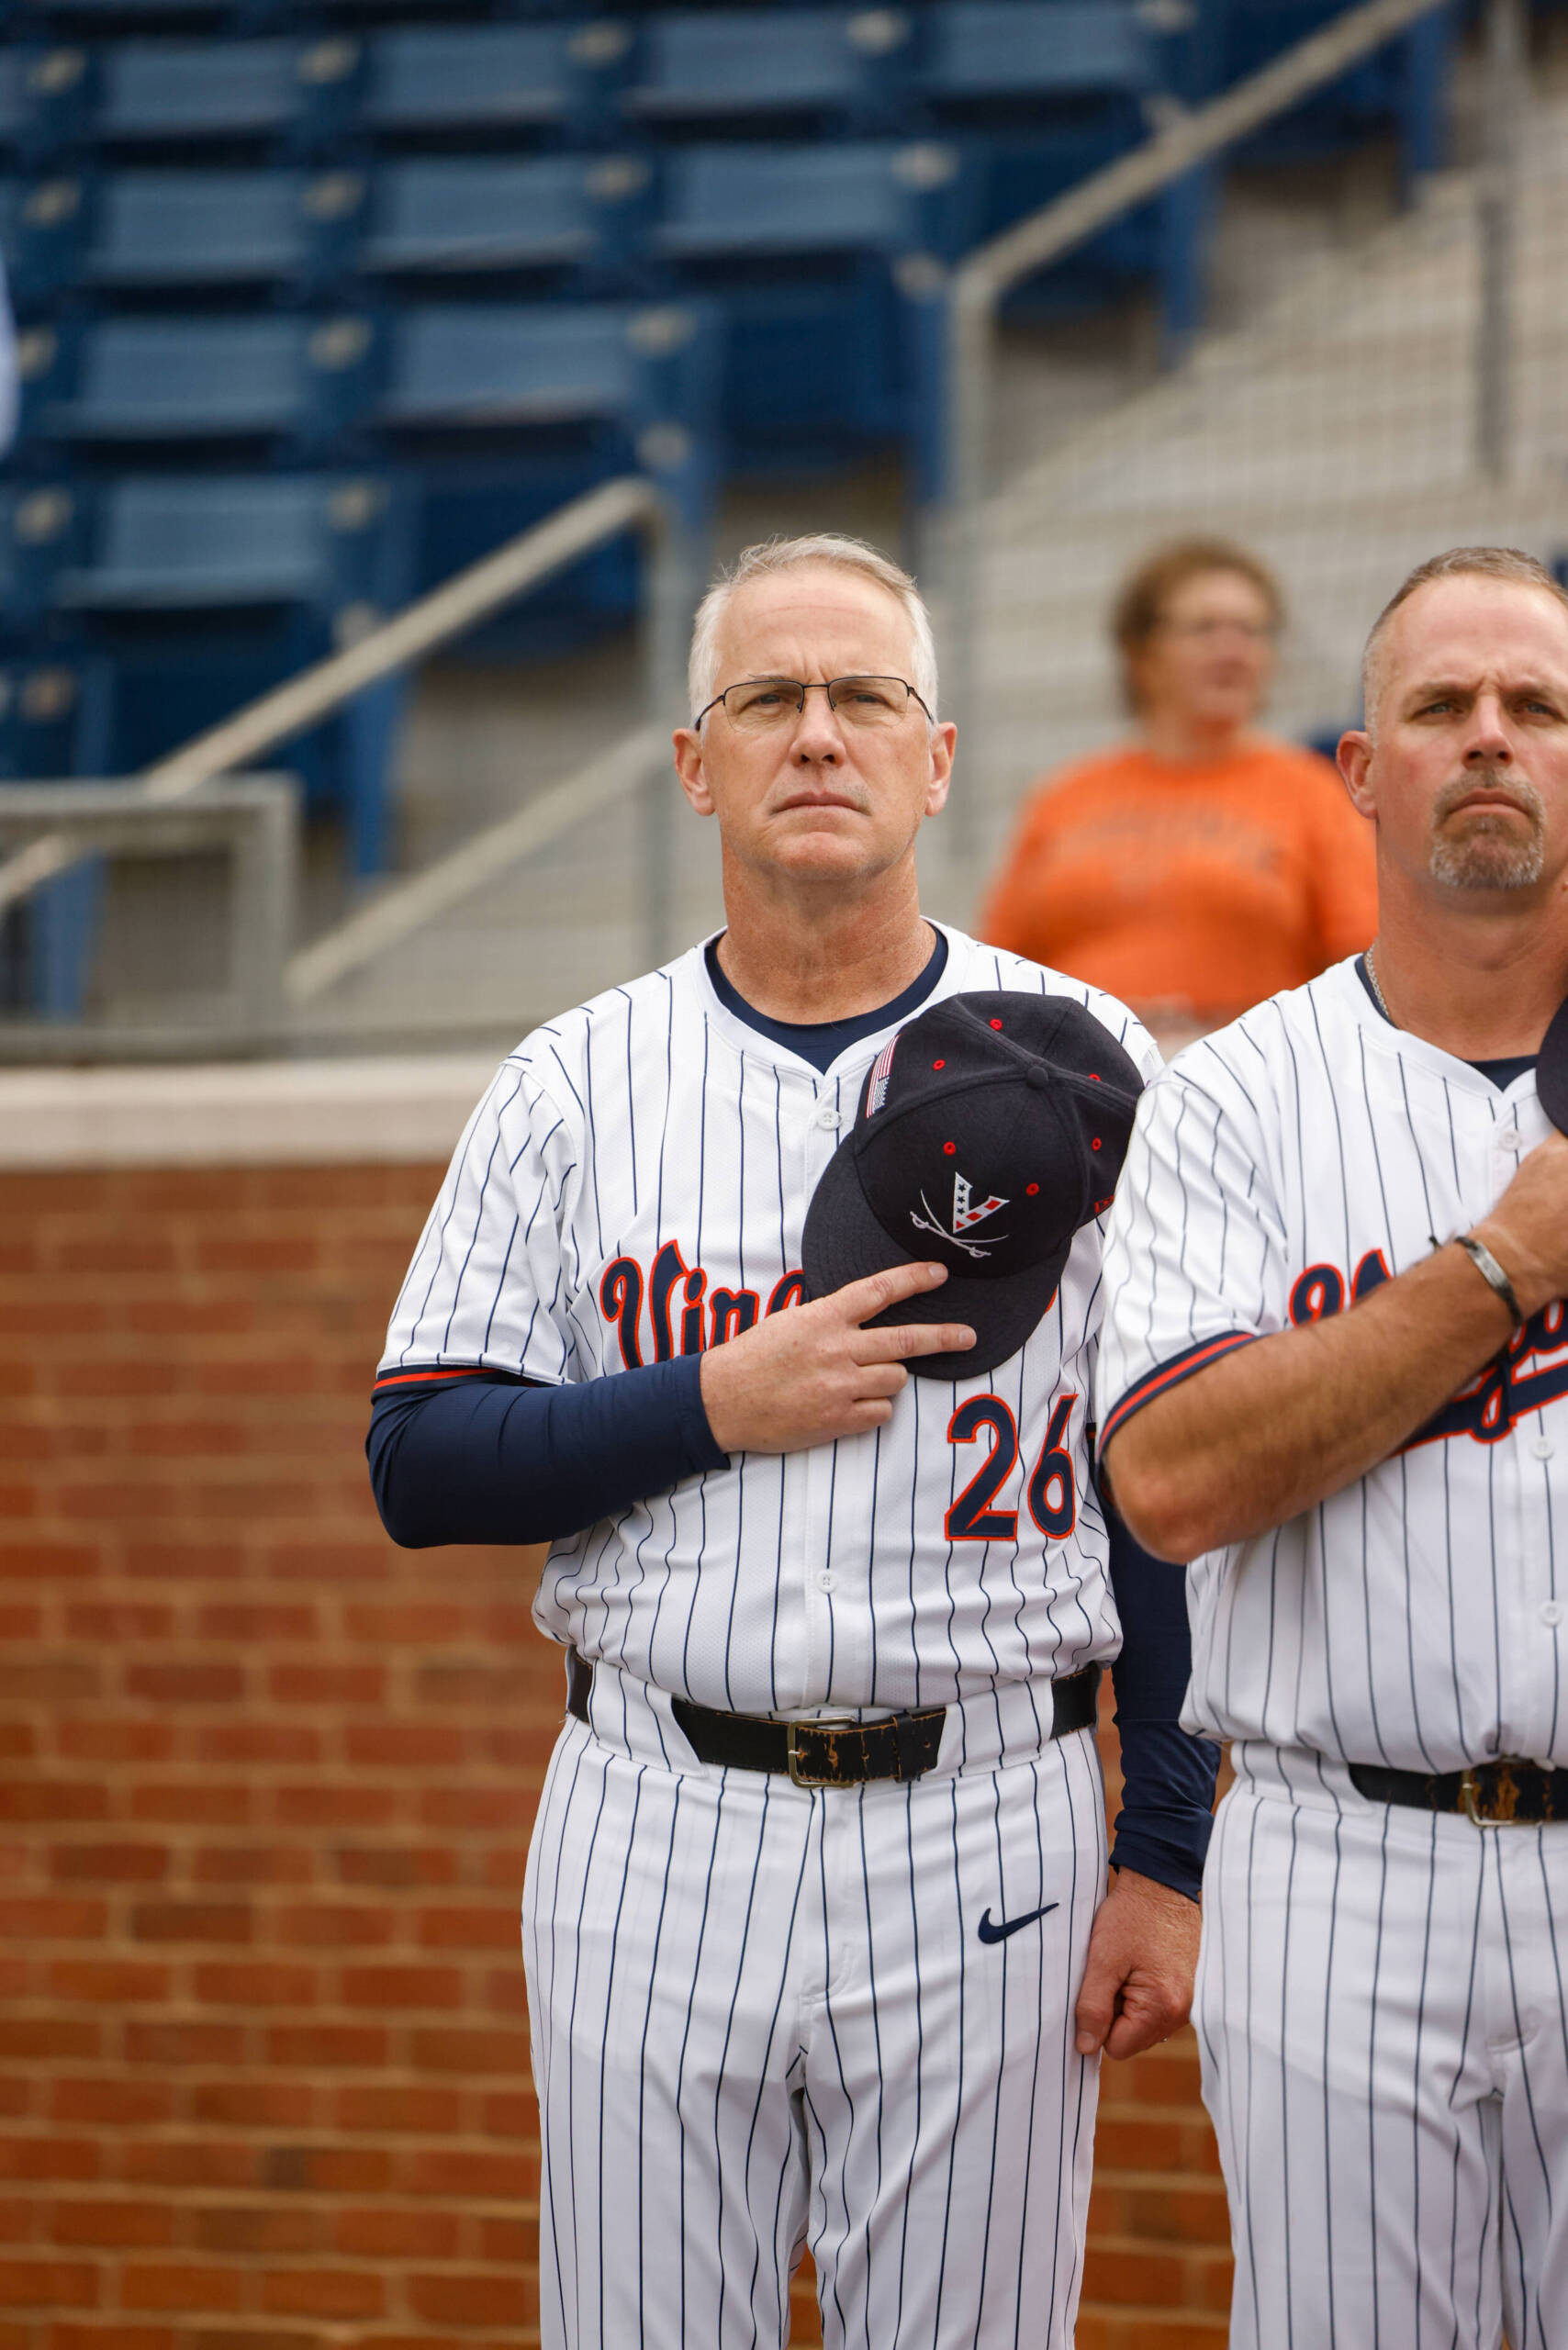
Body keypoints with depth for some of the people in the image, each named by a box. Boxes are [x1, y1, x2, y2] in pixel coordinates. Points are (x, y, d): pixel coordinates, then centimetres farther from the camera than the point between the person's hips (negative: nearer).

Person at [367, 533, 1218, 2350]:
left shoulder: (1077, 1064, 3)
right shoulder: (574, 1085, 6)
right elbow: (418, 1467, 3)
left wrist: (1167, 1859, -2)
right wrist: (717, 1404, -12)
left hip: (988, 1851, -1)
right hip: (658, 1839, 1)